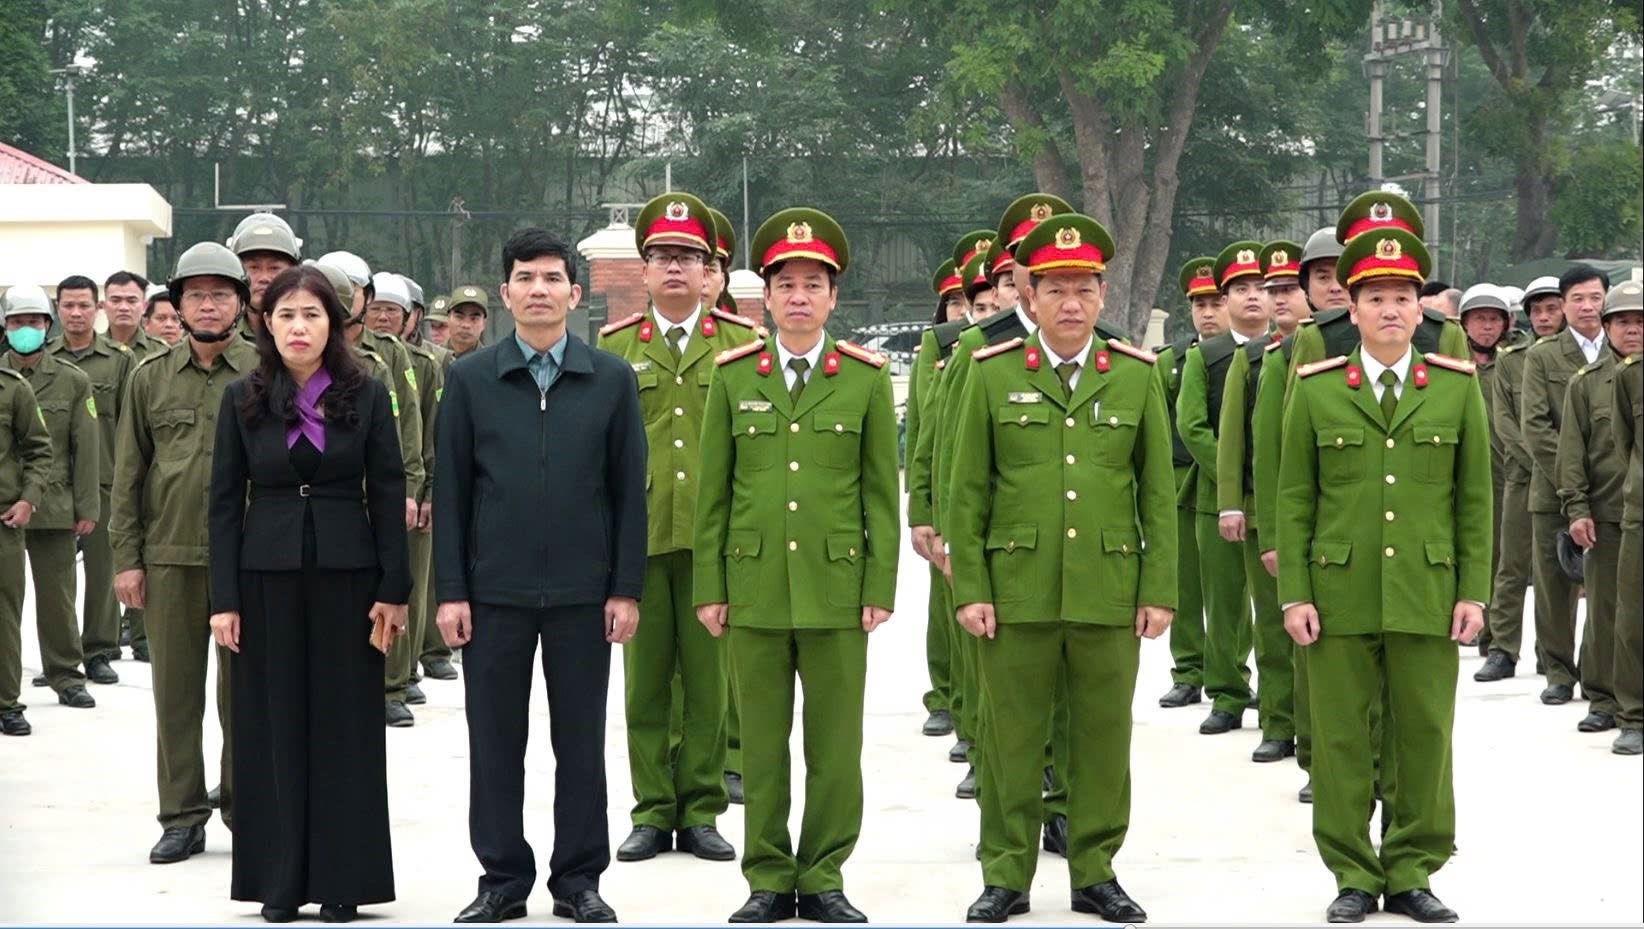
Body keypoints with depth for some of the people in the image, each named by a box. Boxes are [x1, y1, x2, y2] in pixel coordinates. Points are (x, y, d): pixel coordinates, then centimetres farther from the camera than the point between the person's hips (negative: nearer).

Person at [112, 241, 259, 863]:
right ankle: (182, 817, 13)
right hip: (169, 556, 2)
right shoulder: (150, 379, 9)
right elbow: (128, 473, 9)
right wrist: (126, 557, 3)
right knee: (175, 692, 6)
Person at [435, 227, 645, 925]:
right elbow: (450, 491, 2)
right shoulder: (469, 379, 3)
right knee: (494, 742, 5)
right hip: (495, 591, 0)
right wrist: (450, 592, -3)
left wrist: (627, 588, -2)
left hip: (583, 592, 0)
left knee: (581, 742, 6)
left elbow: (629, 490, 4)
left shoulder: (611, 378, 3)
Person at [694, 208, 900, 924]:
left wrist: (881, 588, -2)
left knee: (835, 744, 3)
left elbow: (881, 491, 4)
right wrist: (709, 588, 3)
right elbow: (713, 491, 7)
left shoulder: (866, 378, 3)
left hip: (837, 588, -1)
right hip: (754, 588, 1)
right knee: (762, 744, 6)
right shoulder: (733, 376, 6)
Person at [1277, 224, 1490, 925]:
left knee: (1425, 738, 4)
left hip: (1427, 597, 0)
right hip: (1339, 596, 0)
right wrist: (1294, 595, -2)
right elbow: (1294, 499, 4)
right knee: (1341, 742, 3)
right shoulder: (1315, 389, 3)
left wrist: (1473, 592, 1)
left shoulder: (1457, 387, 5)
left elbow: (1474, 498, 6)